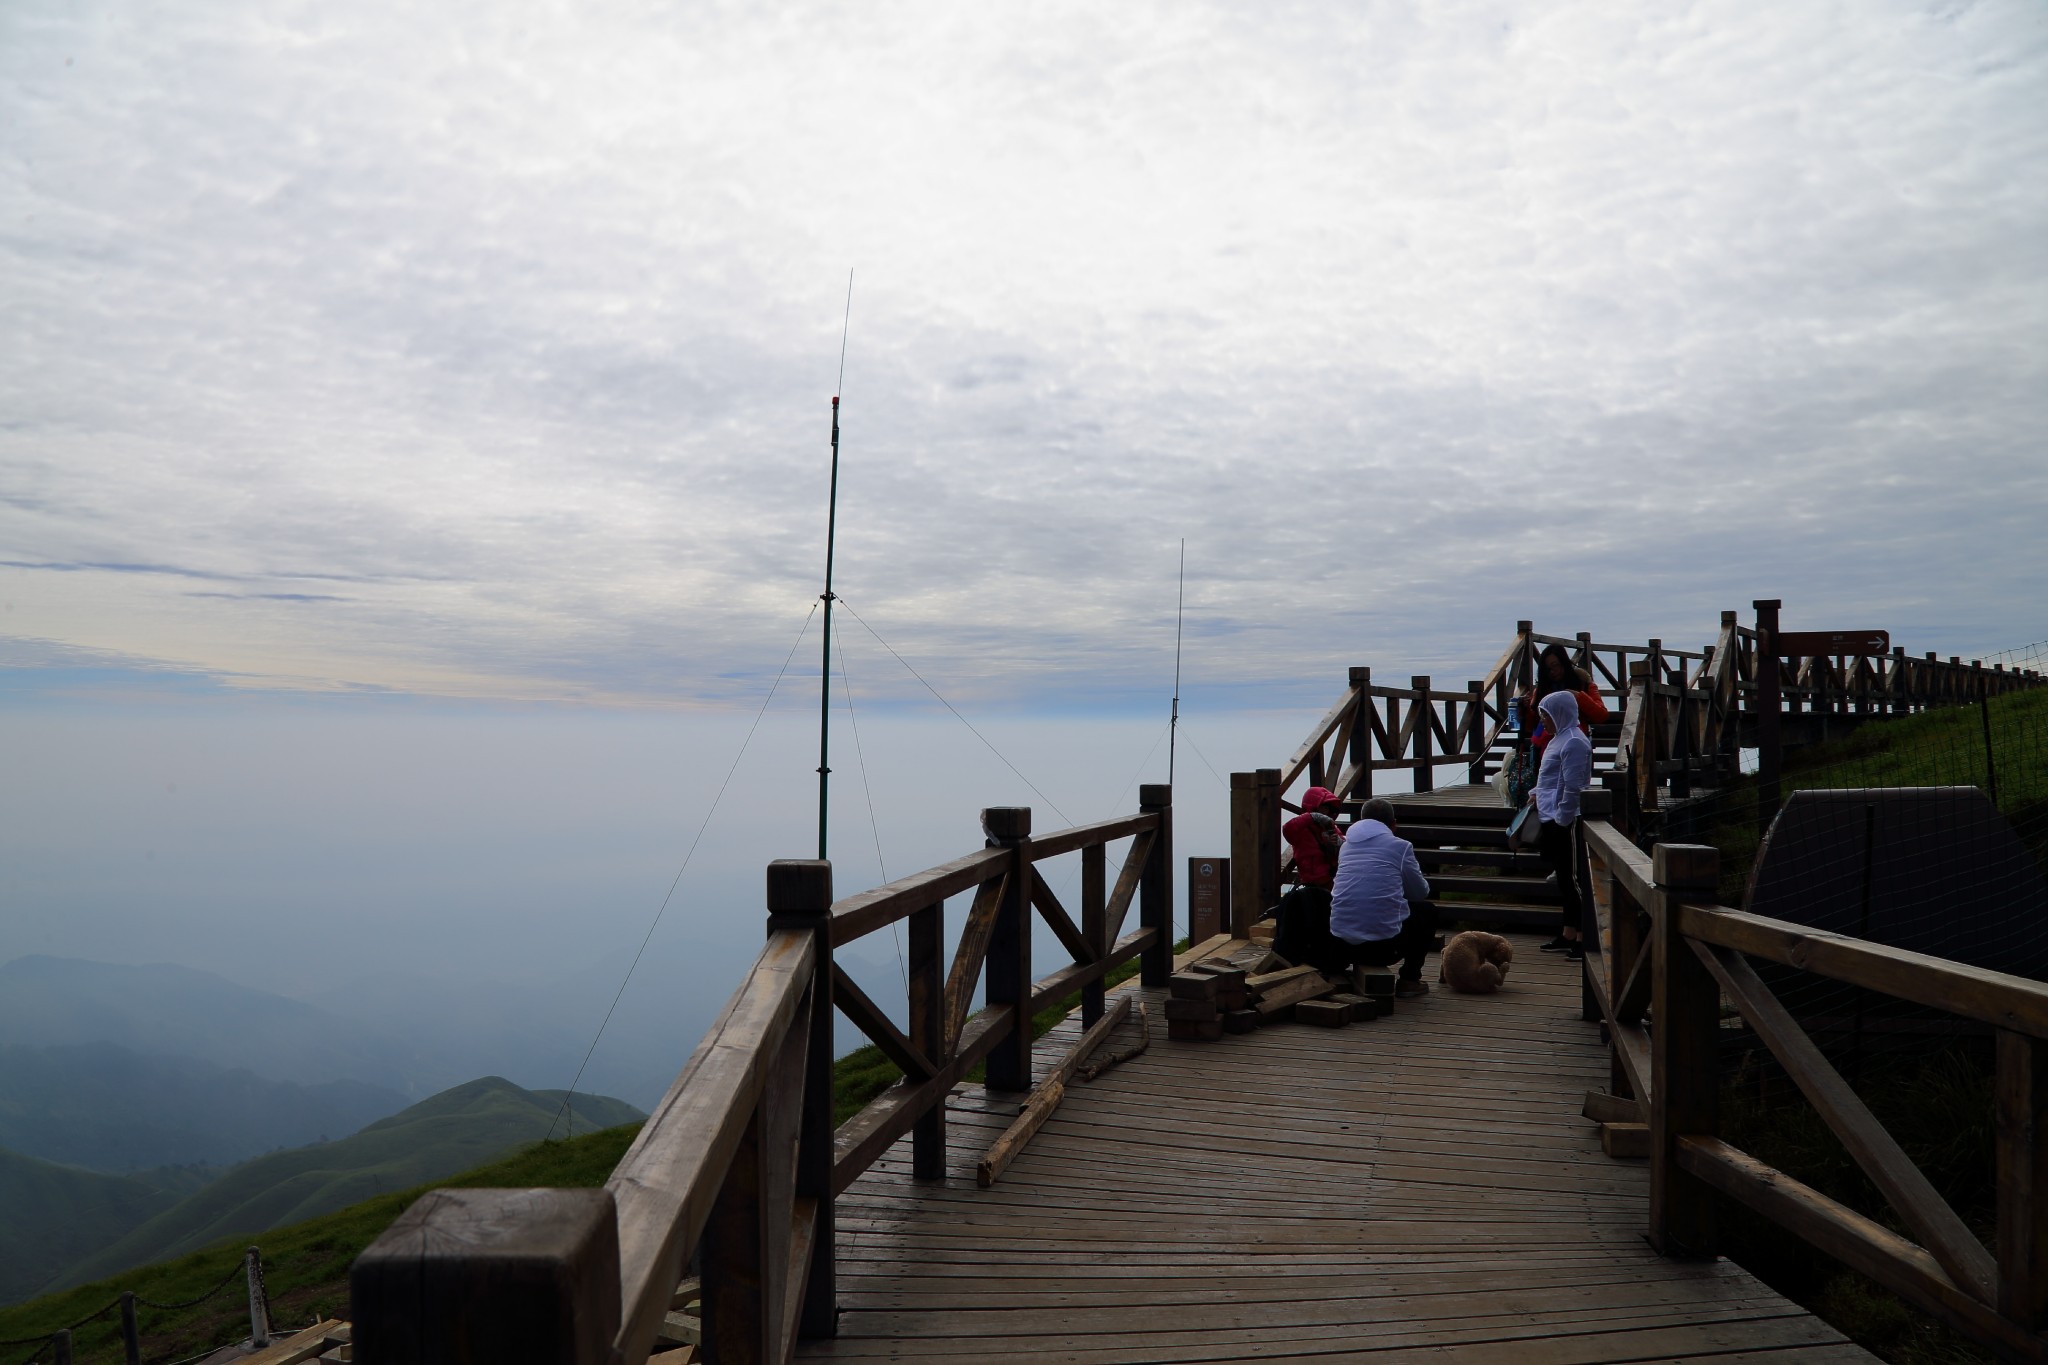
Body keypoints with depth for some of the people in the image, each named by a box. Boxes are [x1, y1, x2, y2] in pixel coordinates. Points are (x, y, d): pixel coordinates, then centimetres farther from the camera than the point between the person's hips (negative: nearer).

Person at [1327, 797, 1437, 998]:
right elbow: (1421, 892, 14)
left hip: (1340, 946, 5)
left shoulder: (1346, 846, 16)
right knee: (1427, 911, 24)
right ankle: (1409, 980, 20)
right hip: (1385, 945, -4)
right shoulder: (1400, 846, 2)